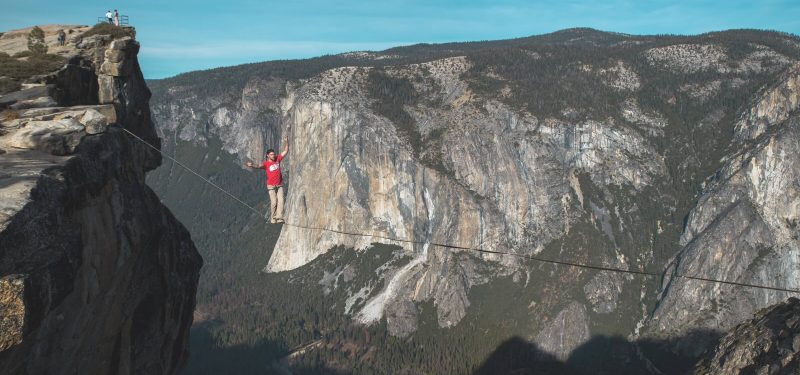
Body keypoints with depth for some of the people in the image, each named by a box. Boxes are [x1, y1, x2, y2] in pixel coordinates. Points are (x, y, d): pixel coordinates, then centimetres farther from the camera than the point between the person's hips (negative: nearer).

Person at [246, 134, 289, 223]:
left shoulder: (277, 159, 1)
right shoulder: (266, 163, -13)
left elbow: (285, 151, 4)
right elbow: (259, 166, -32)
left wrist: (286, 141, -8)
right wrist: (252, 166, -53)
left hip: (280, 185, 4)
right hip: (271, 186, -4)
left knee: (280, 201, -6)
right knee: (273, 202, -8)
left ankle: (279, 217, -8)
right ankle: (272, 218, 3)